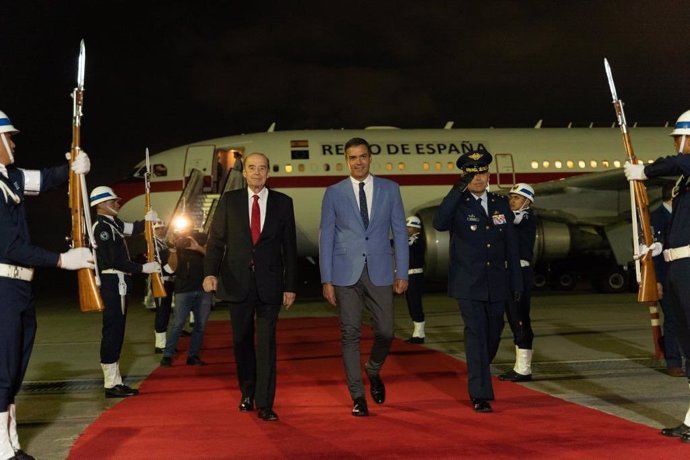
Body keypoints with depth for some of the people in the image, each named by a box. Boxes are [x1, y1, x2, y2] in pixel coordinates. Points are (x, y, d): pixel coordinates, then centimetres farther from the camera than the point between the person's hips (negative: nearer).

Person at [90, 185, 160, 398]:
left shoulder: (112, 223, 14)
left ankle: (114, 381, 20)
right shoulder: (102, 227, -15)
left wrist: (146, 220, 1)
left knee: (115, 332, 13)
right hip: (113, 284, -10)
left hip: (118, 284, 10)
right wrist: (143, 268, -17)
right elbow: (114, 261, -20)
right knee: (113, 332, -7)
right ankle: (111, 385, -3)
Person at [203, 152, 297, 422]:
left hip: (269, 283, -1)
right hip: (238, 281, 1)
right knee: (242, 341, 11)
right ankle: (247, 393, 30)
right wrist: (210, 272, -15)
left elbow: (290, 247, 5)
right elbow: (216, 240, 1)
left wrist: (290, 286, 1)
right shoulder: (229, 201, 5)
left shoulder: (282, 203, 4)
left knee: (266, 342, -3)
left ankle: (265, 404, 1)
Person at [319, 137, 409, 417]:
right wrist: (326, 279, -2)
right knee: (350, 334, 1)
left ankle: (373, 371, 32)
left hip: (379, 272, 1)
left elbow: (399, 232, 6)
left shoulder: (389, 189, 6)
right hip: (346, 273, -1)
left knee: (385, 332, 0)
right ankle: (358, 396, 12)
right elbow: (326, 237, 4)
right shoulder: (334, 193, 4)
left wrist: (402, 273, 1)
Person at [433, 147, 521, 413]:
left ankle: (477, 380, 38)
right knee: (476, 335, -9)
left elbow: (511, 245, 12)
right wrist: (458, 190, -31)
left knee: (493, 335, 15)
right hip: (468, 285, -4)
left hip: (496, 285, 5)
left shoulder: (501, 204, 9)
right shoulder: (458, 205, -3)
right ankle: (480, 395, -4)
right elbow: (439, 224, -26)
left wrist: (516, 281, 10)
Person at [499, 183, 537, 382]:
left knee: (521, 320, -6)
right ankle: (520, 366, 18)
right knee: (514, 320, 11)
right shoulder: (511, 220, 19)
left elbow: (509, 217, -27)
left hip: (521, 273, -8)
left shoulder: (528, 218, -7)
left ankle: (524, 369, -2)